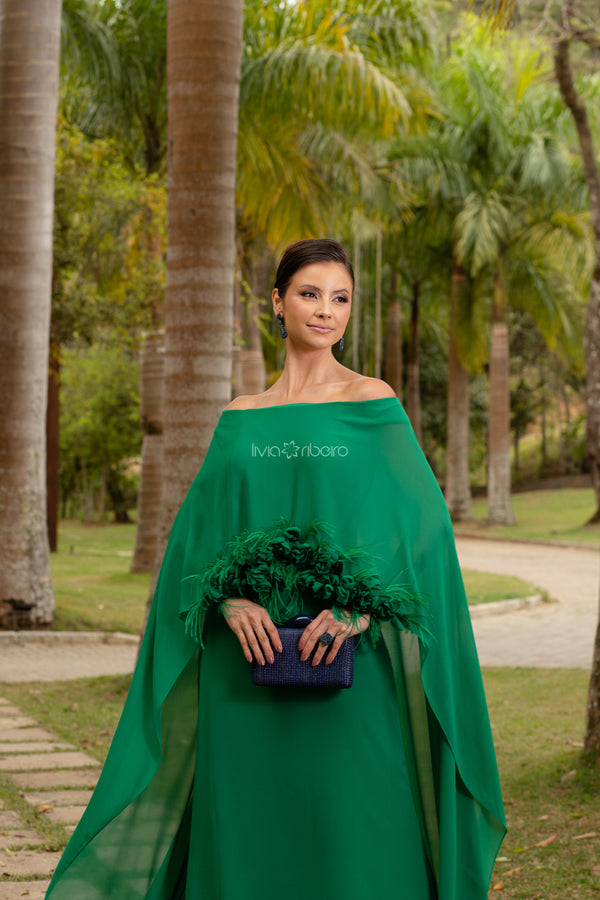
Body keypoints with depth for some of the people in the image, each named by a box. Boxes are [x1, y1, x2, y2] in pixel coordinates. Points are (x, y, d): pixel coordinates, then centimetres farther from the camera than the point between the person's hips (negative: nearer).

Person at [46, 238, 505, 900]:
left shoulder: (372, 404, 3)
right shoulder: (242, 419, 13)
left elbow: (415, 519, -4)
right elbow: (202, 528, 8)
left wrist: (358, 607, -17)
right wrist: (229, 596, -11)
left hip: (347, 667, -3)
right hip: (249, 661, 3)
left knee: (348, 823, -3)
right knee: (251, 826, 5)